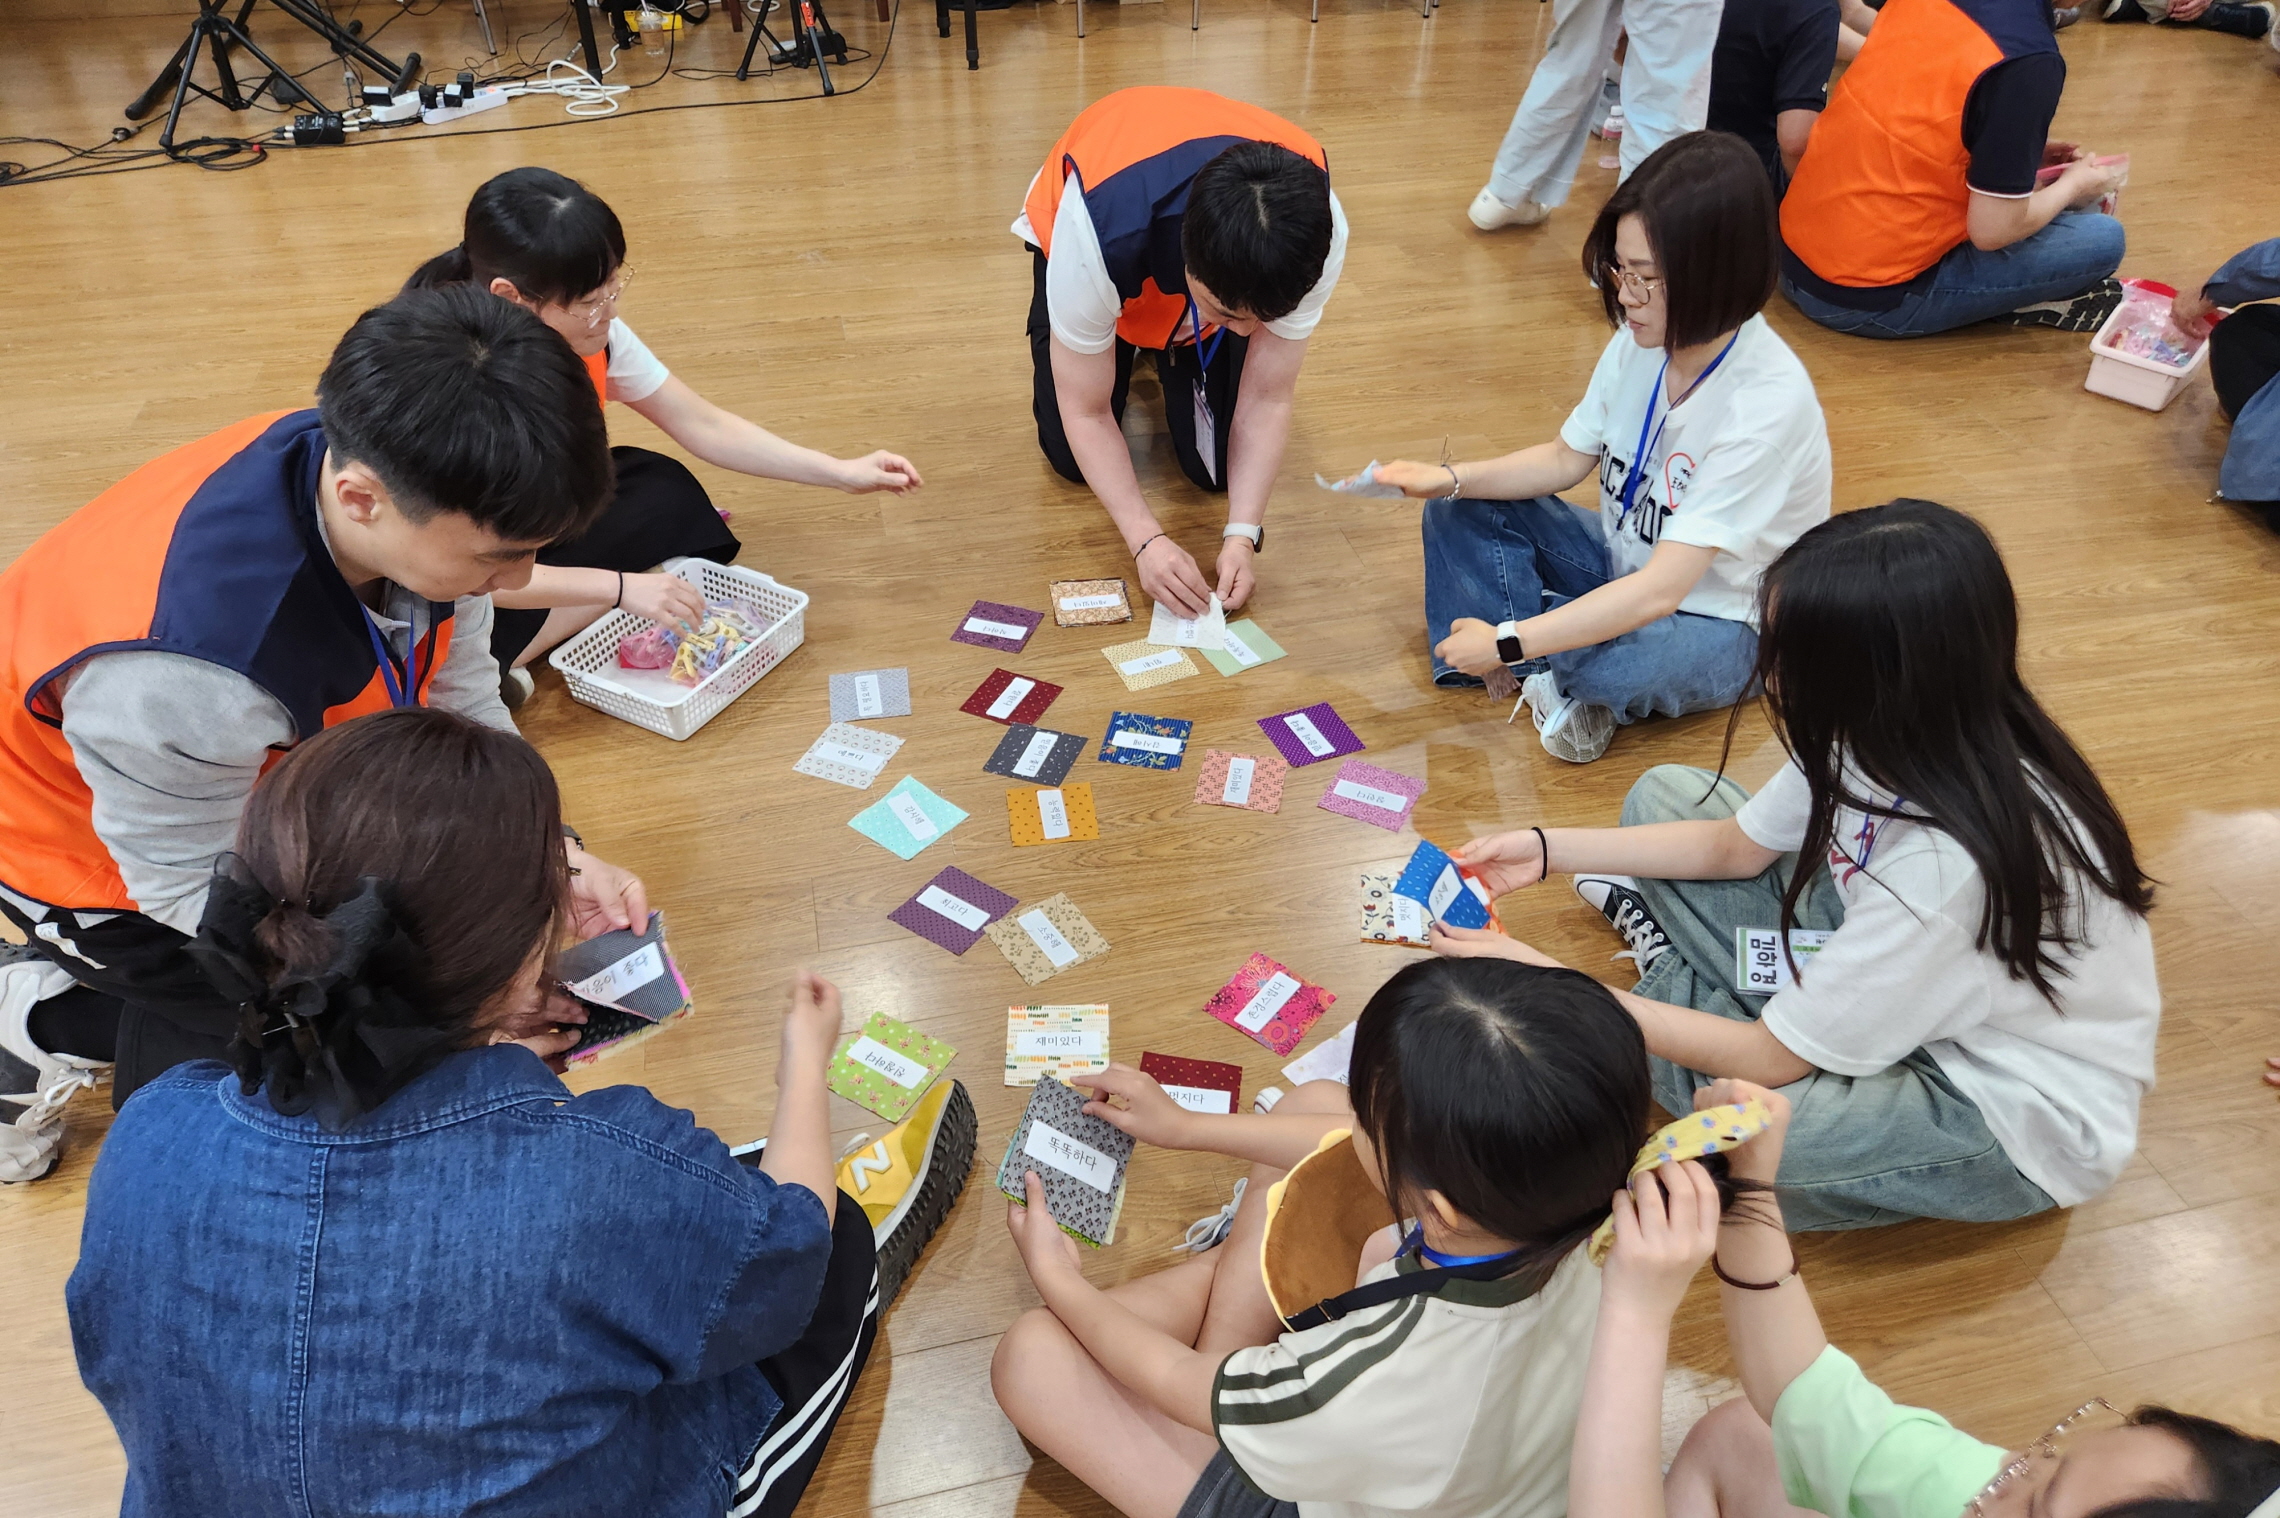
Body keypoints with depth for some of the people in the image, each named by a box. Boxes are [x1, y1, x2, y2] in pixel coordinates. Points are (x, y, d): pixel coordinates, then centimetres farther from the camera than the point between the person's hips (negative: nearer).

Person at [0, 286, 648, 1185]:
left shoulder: (418, 494, -28)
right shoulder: (177, 673, -45)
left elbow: (462, 703, -12)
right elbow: (191, 883, -27)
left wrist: (555, 855, -20)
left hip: (263, 780, 6)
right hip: (102, 843, -6)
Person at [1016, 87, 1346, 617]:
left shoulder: (1312, 234, -39)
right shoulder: (1097, 235, -45)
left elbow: (1267, 397, -26)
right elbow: (1086, 413, -30)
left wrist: (1243, 534, -34)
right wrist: (1147, 540, -38)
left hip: (1224, 262, 1)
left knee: (1214, 467, -8)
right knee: (1073, 458, -8)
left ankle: (1166, 351, 22)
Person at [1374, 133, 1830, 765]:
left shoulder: (1767, 401, -32)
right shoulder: (1641, 340, -11)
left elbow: (1660, 591, -35)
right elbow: (1568, 459, 4)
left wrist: (1507, 640, -35)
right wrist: (1448, 478, -12)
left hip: (1722, 624, -7)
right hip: (1629, 570, 7)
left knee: (1618, 661, -39)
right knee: (1461, 513, -3)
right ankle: (1552, 675, -15)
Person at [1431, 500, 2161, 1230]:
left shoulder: (1958, 861, -39)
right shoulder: (1894, 733, -16)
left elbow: (1768, 1059, -28)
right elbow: (1733, 845, 2)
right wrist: (1548, 847, -5)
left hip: (2014, 1114, -6)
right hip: (1891, 976, 7)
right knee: (1664, 794, 2)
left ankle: (1667, 966, -5)